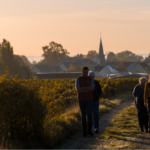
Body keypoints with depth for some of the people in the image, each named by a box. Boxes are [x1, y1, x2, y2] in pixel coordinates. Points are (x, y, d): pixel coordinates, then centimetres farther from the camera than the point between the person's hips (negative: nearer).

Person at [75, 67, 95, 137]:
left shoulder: (91, 79, 1)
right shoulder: (78, 79, -4)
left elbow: (92, 88, -18)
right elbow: (78, 89, -20)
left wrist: (83, 88, -22)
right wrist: (88, 90, -17)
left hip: (89, 100, 1)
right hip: (81, 100, -1)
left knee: (89, 115, -10)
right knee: (83, 115, 4)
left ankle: (89, 131, -6)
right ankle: (84, 131, 13)